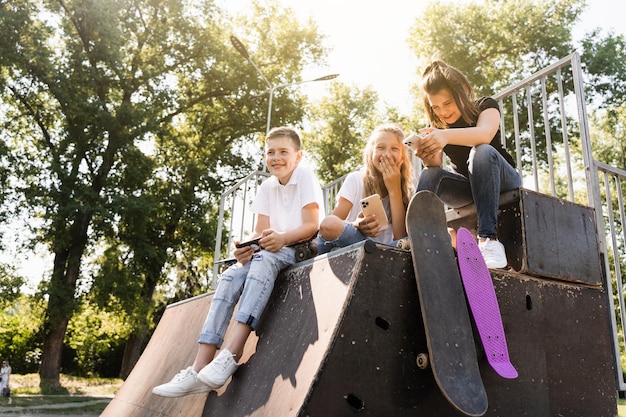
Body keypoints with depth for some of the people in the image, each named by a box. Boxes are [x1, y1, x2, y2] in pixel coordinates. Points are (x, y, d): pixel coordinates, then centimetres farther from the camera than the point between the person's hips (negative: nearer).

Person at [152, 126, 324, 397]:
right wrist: (248, 247, -20)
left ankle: (231, 354, -41)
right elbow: (260, 232, 3)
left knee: (264, 259, -35)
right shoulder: (266, 187, 10)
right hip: (274, 251, 6)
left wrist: (282, 238, -34)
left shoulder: (306, 177, -6)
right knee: (231, 276, -19)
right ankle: (200, 369, -25)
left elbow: (312, 225, -15)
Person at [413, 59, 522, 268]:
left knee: (483, 152, -35)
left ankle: (489, 238, -43)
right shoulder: (436, 126, 2)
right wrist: (428, 156, -35)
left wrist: (446, 136, -52)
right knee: (430, 174, -26)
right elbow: (436, 165, -10)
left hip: (502, 179, -3)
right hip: (465, 187, 3)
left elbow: (484, 134, -33)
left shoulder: (485, 106, -9)